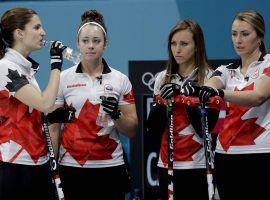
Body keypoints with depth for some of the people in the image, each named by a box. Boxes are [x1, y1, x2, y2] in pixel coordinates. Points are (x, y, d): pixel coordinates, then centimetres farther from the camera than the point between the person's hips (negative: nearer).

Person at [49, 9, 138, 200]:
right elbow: (54, 127, 4)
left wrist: (116, 115, -15)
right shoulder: (63, 78, 3)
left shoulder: (120, 80, 4)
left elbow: (132, 130, 4)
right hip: (71, 167, 0)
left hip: (110, 168, 0)